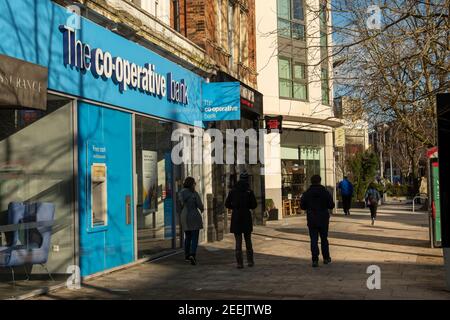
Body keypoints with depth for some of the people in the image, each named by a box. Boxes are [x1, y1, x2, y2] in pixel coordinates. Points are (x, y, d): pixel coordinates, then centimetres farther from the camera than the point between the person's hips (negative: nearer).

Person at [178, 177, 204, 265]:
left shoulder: (181, 193, 1)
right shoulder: (194, 193, -12)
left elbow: (180, 205, 7)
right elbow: (200, 205, -10)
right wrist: (202, 209, 12)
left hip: (184, 217, 5)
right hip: (194, 216, -5)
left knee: (187, 237, 19)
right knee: (195, 238, -3)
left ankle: (187, 255, 27)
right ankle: (192, 255, -20)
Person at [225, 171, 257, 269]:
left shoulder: (233, 191, -2)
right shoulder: (249, 191, -6)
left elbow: (227, 204, 1)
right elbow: (254, 205, -5)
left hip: (236, 217, 0)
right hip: (246, 217, 0)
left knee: (238, 241, 4)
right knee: (248, 240, 14)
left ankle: (240, 263, 0)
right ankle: (250, 261, 16)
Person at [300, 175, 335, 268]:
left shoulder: (306, 194, -4)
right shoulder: (325, 192, -6)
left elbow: (302, 206, -1)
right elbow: (331, 205, -5)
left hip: (312, 220, 0)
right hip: (323, 219, 0)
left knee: (314, 240, 1)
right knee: (324, 239, 16)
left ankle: (315, 260, -6)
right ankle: (326, 258, 24)